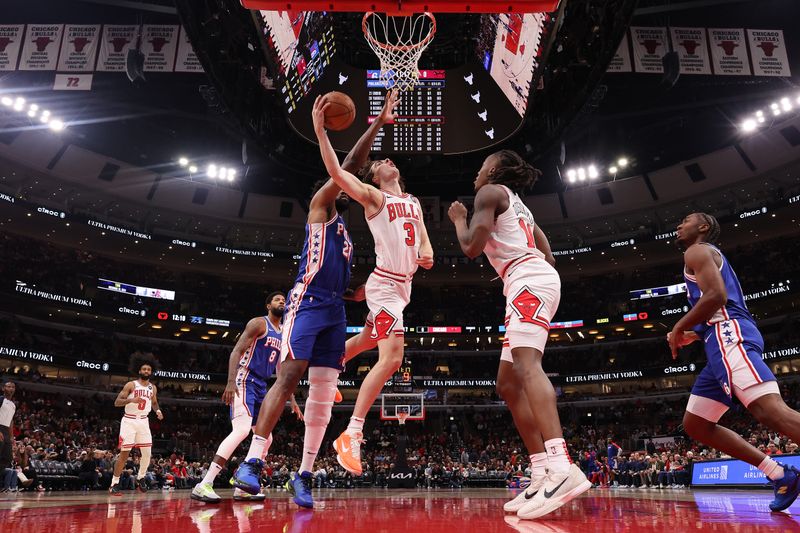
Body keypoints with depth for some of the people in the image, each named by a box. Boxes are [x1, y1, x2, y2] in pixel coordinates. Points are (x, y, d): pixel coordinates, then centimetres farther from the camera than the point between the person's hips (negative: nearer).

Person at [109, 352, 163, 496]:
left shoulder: (153, 388, 8)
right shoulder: (131, 385, -7)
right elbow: (116, 402, -11)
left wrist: (158, 411, 2)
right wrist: (131, 400, -29)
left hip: (143, 421, 4)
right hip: (129, 421, -4)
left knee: (147, 453, 1)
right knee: (124, 453, -7)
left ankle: (140, 478, 21)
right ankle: (114, 484, 2)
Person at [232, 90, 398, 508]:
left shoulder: (345, 233, 29)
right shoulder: (320, 207, 8)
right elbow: (350, 164, -2)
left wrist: (355, 295, 13)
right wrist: (378, 123, -1)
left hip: (334, 310, 8)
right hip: (308, 302, -8)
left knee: (324, 392, 0)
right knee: (289, 377, -18)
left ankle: (304, 475, 3)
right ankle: (252, 461, -14)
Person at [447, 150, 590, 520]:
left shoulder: (490, 192, 4)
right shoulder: (518, 206, 31)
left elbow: (472, 247, -7)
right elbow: (548, 257, 26)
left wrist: (458, 219, 11)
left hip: (528, 281, -10)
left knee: (526, 366, -27)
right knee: (508, 384, 5)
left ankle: (563, 467, -41)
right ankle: (544, 474, 0)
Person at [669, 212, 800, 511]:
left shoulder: (697, 251, 4)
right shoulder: (708, 256, 34)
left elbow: (716, 295, -15)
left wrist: (678, 328, -4)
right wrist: (692, 336, 24)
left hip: (729, 336, -10)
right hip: (723, 340, 10)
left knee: (771, 411, -27)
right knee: (695, 424, 8)